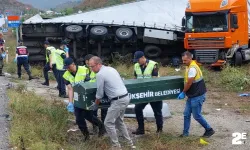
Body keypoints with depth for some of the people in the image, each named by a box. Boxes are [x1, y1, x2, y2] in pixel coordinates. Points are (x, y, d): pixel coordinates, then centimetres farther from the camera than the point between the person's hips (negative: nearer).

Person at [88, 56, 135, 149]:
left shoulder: (100, 74, -12)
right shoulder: (111, 69, 15)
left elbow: (100, 93, -6)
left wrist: (95, 105, 10)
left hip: (118, 100, -9)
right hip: (125, 97, 9)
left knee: (108, 123, 1)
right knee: (119, 121, 22)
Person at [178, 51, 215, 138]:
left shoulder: (192, 68, -23)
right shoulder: (189, 66, 9)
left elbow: (189, 83, -20)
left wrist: (183, 93, -8)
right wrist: (185, 93, 11)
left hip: (197, 96, -10)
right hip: (192, 95, 10)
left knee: (196, 116, 0)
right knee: (186, 114, 11)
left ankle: (209, 130, 15)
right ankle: (185, 133, 19)